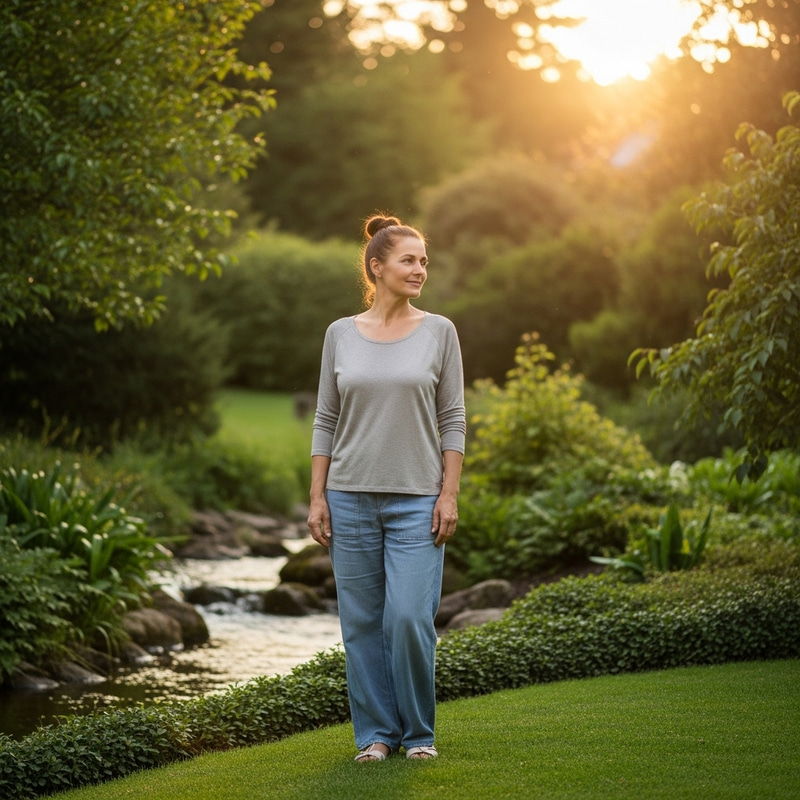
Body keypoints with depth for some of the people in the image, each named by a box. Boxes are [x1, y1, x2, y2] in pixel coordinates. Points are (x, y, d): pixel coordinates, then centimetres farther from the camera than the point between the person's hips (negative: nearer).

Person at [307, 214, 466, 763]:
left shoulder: (439, 332, 1)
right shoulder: (341, 336, 5)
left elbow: (453, 420, 0)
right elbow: (326, 421, 7)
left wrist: (449, 495, -7)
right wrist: (318, 497, 1)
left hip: (417, 500, -2)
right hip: (352, 497, 2)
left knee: (409, 618, -9)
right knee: (362, 621, 5)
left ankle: (419, 732, 8)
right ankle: (377, 733, 16)